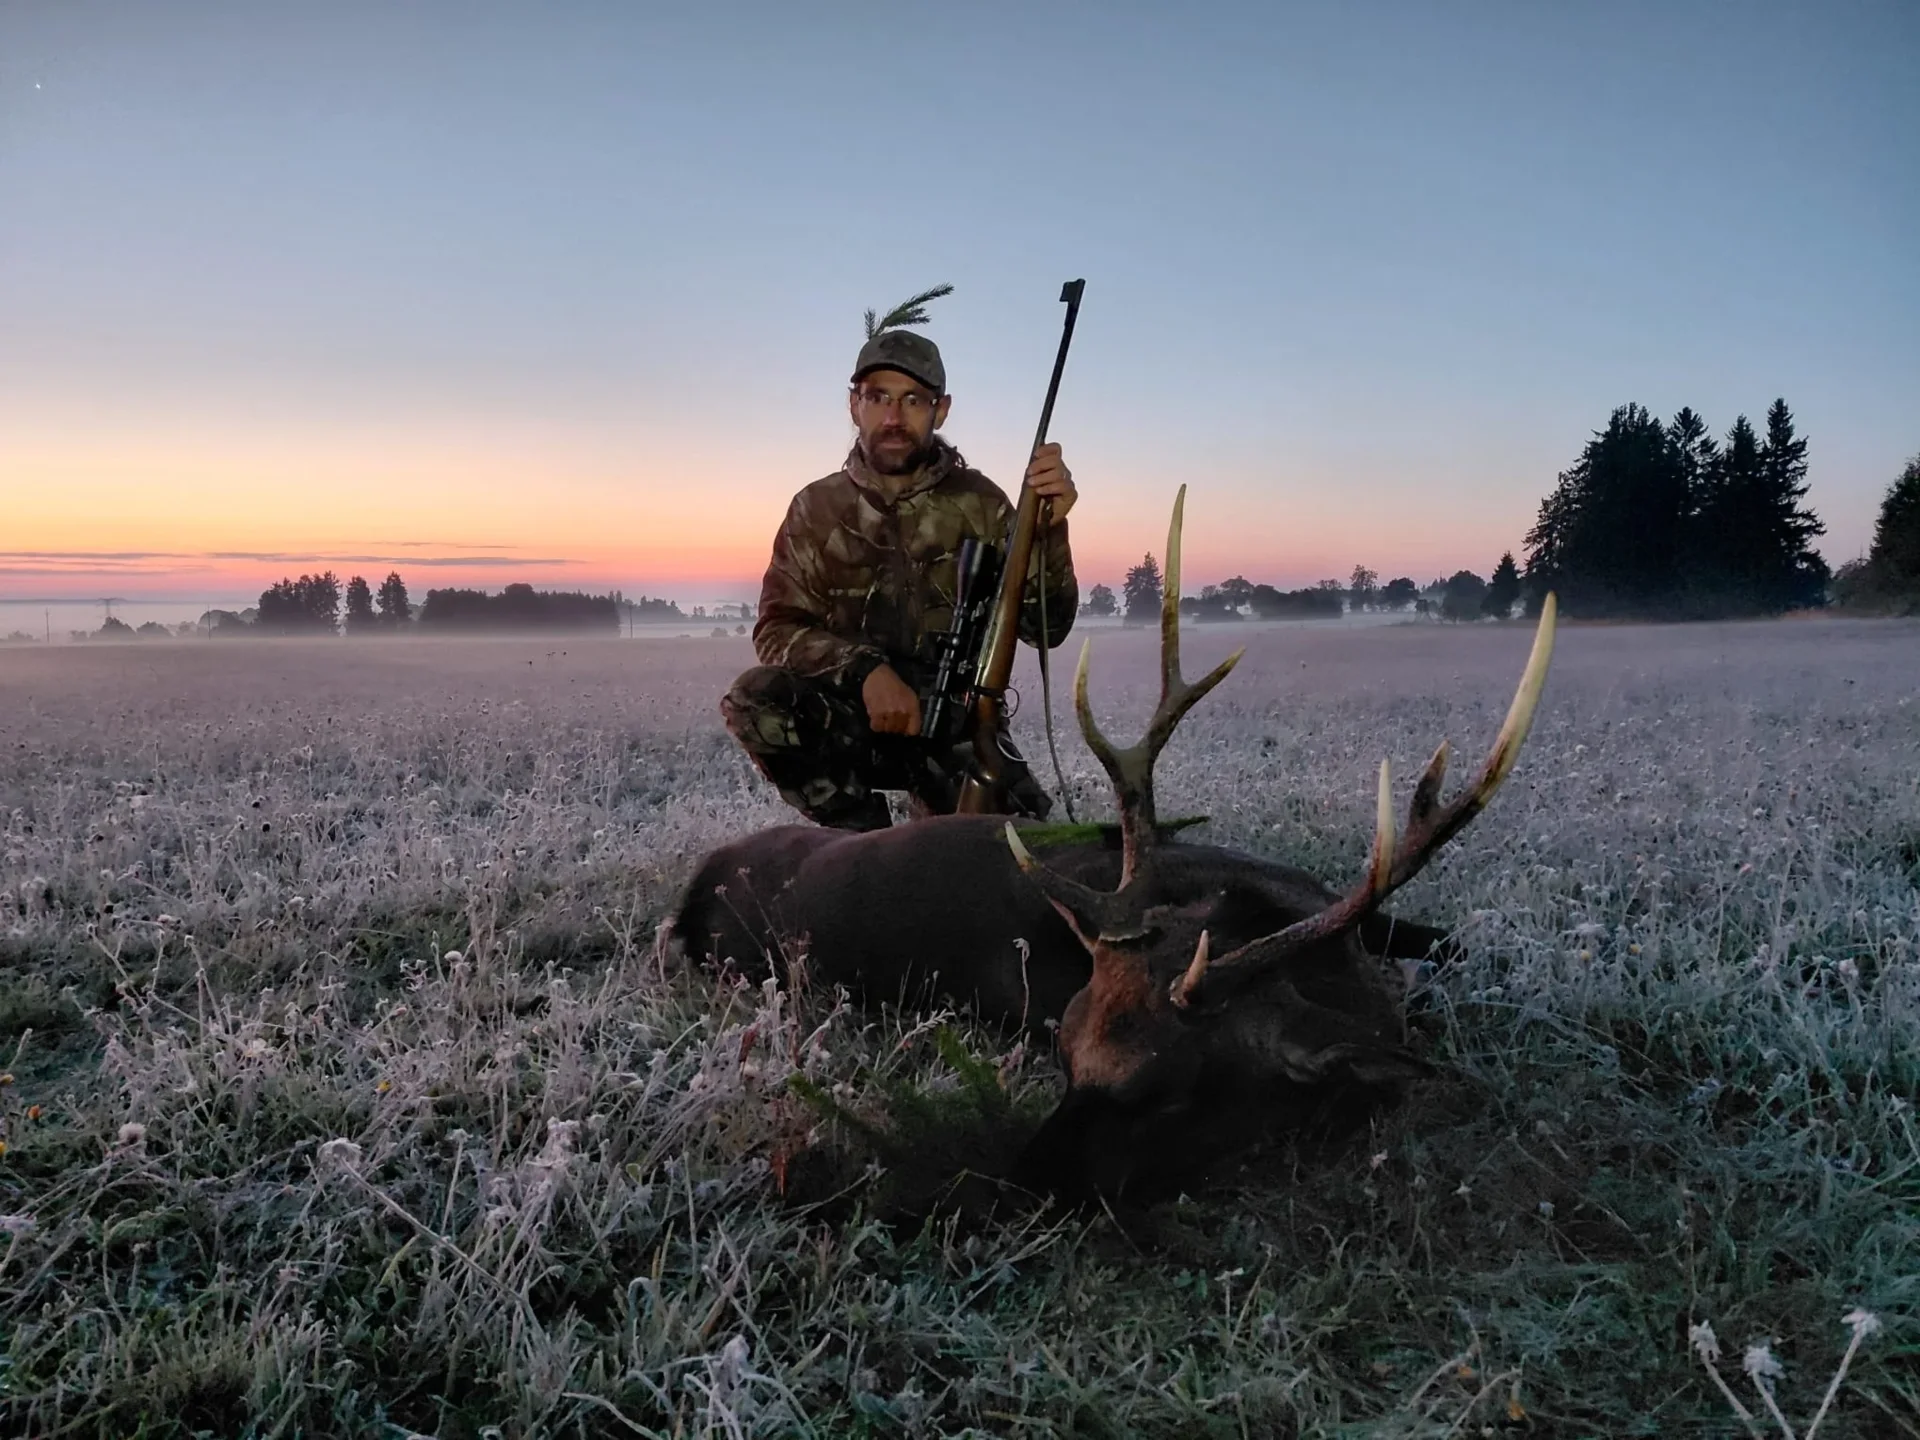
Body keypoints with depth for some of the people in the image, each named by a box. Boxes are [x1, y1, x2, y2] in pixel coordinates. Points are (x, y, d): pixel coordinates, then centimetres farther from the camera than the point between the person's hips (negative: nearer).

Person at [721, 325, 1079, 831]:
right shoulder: (817, 509, 2)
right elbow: (777, 631, -5)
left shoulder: (978, 503, 0)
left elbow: (1045, 628, -6)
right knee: (754, 700, -30)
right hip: (851, 722, 1)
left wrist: (1048, 528, -24)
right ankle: (867, 837, -11)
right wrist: (865, 670, -24)